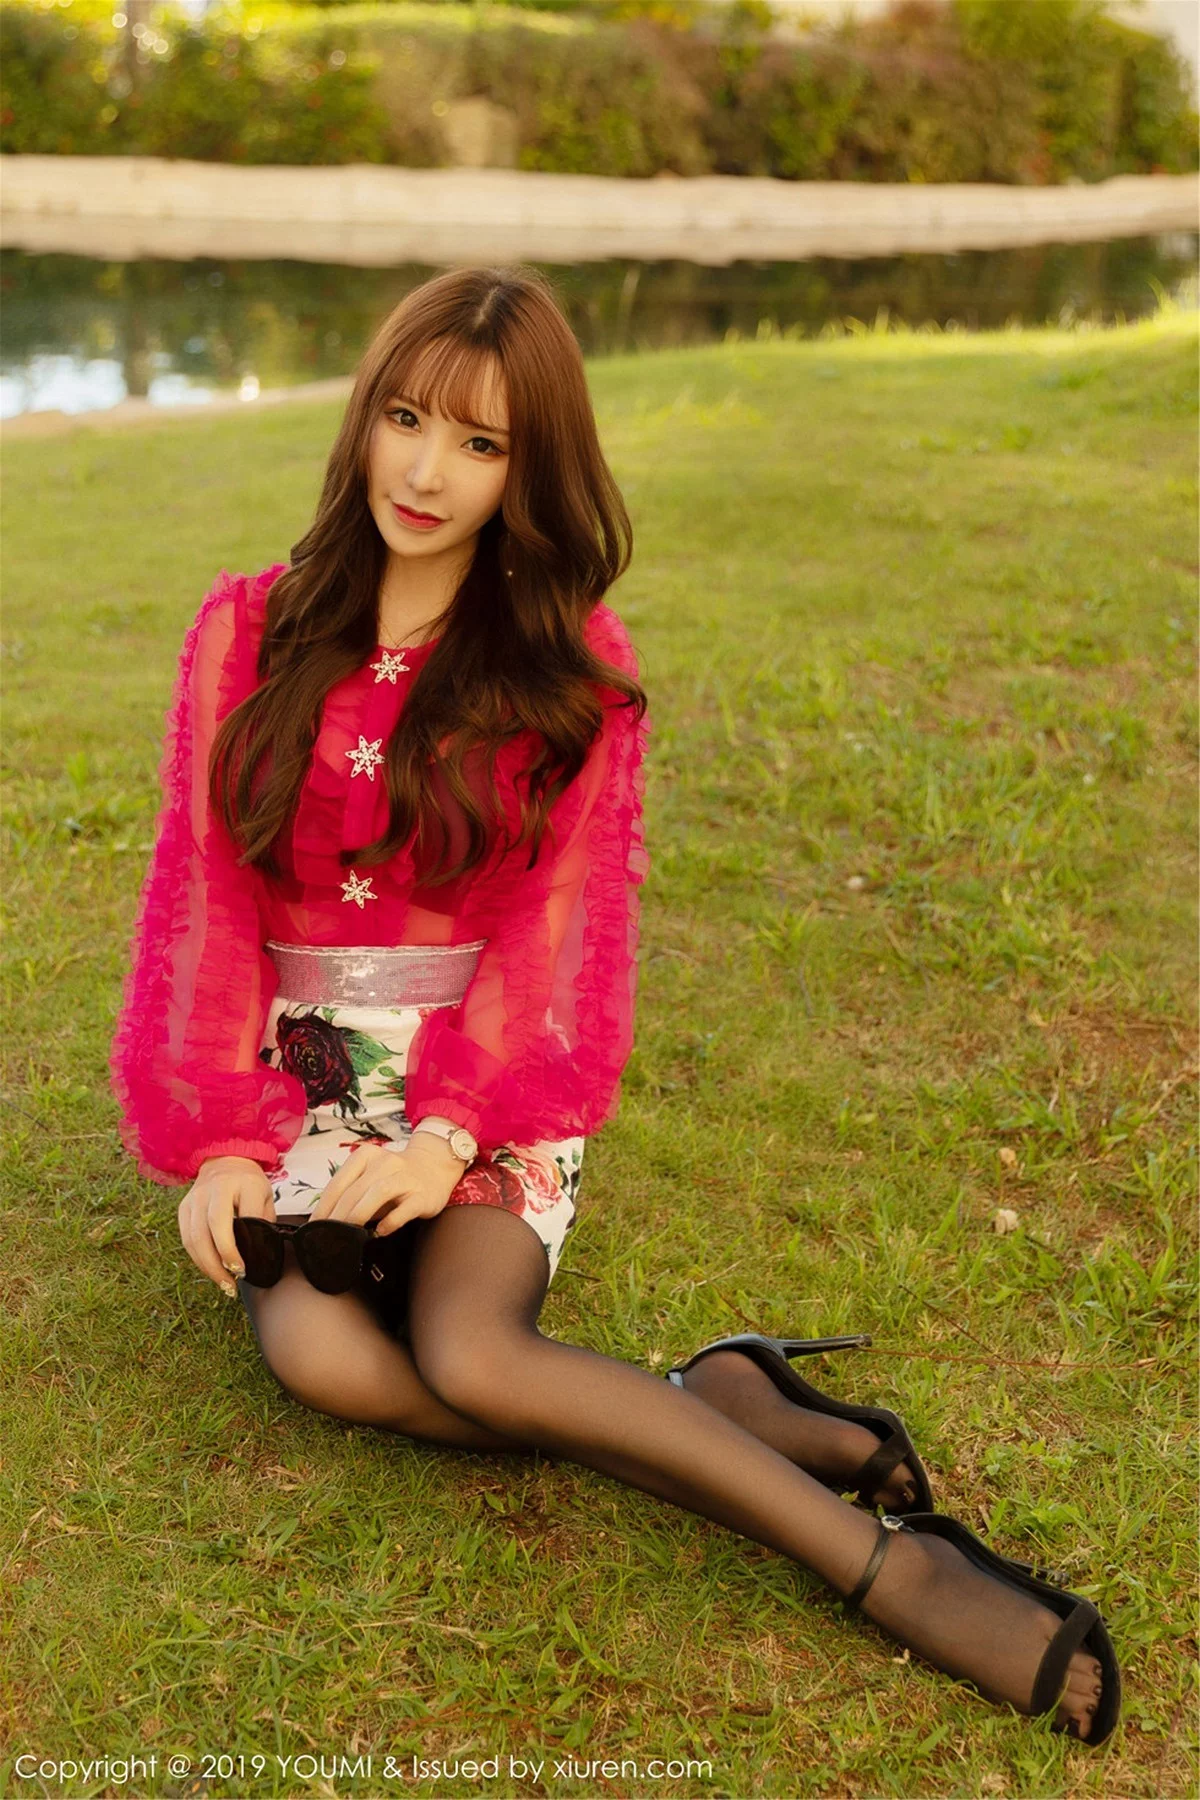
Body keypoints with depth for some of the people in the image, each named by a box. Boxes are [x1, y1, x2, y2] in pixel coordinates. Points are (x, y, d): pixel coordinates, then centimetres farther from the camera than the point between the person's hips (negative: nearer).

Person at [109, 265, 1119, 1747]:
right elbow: (202, 896, 2)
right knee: (314, 1350, -28)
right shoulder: (249, 632, 5)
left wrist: (453, 1129, -19)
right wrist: (217, 1135, -10)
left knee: (465, 1351, -30)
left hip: (491, 1068, -2)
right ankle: (722, 1413, -20)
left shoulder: (572, 667, 1)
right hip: (299, 1067, 2)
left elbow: (560, 927, -5)